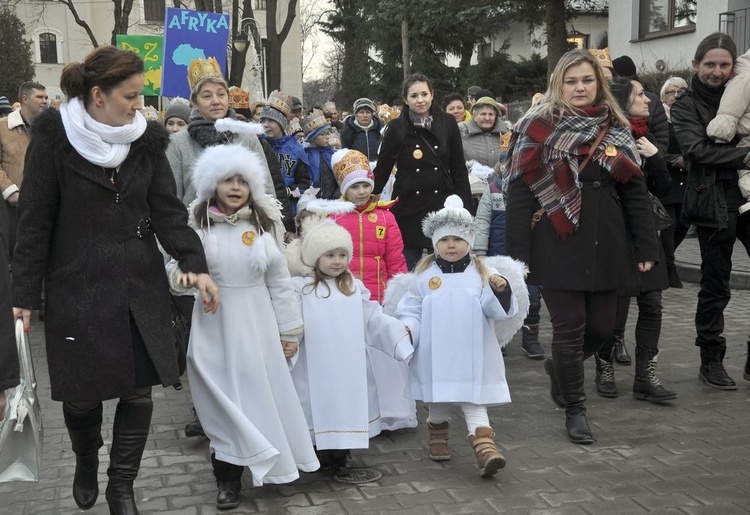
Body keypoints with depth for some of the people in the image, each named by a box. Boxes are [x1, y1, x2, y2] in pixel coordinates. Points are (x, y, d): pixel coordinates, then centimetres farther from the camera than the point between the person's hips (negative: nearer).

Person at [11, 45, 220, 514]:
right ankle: (86, 462, 40)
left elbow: (168, 209, 0)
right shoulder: (54, 138, -7)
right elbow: (35, 222, -5)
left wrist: (197, 265, -11)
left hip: (141, 287, 3)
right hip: (77, 289, -2)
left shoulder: (147, 139, 2)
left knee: (139, 390, 3)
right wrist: (25, 295, -6)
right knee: (81, 392, 8)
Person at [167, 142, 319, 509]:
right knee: (224, 401, 5)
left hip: (257, 324, 1)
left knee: (263, 393, 7)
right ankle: (228, 478, 17)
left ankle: (271, 465, 25)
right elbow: (176, 270, -1)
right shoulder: (196, 224, -2)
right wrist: (180, 275, -26)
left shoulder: (263, 225, 1)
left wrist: (289, 329, 4)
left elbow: (279, 282, 4)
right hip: (215, 326, -1)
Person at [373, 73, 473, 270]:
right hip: (408, 208, -1)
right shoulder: (396, 128, -2)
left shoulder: (448, 123, 1)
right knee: (407, 268, 5)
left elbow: (459, 168, 6)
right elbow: (381, 170, 4)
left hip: (441, 205, 1)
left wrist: (465, 205, 2)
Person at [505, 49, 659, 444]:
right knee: (570, 328, -1)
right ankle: (575, 410, 18)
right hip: (559, 246, -4)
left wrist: (646, 247, 2)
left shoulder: (615, 129, 9)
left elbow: (635, 191, 8)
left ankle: (560, 368, 41)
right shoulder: (538, 128, -3)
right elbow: (519, 193, -7)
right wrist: (518, 253, -12)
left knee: (602, 327, 9)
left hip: (606, 246, 4)